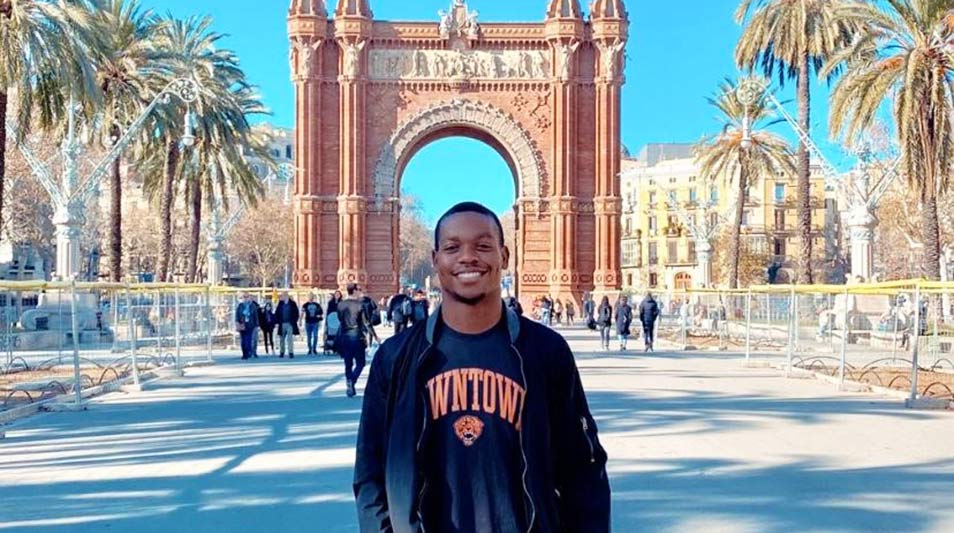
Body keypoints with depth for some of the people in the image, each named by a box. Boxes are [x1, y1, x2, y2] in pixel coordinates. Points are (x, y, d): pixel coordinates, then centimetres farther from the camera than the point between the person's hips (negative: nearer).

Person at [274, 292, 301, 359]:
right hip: (282, 324, 3)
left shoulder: (292, 304, -1)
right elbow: (277, 313, 7)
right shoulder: (280, 304, 7)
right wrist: (277, 322, 0)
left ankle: (291, 353, -8)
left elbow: (296, 313, 1)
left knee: (290, 338, -9)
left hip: (290, 324, -3)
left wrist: (294, 322, -6)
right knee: (282, 339, 8)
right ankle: (281, 353, 16)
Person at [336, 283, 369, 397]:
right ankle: (351, 381, -17)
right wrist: (365, 337, 0)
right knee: (360, 363, 5)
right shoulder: (359, 305, -9)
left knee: (348, 364, 12)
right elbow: (363, 322, -8)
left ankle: (350, 388, 15)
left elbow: (339, 319, 11)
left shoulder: (340, 305, 3)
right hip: (356, 336, -4)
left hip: (344, 336, 4)